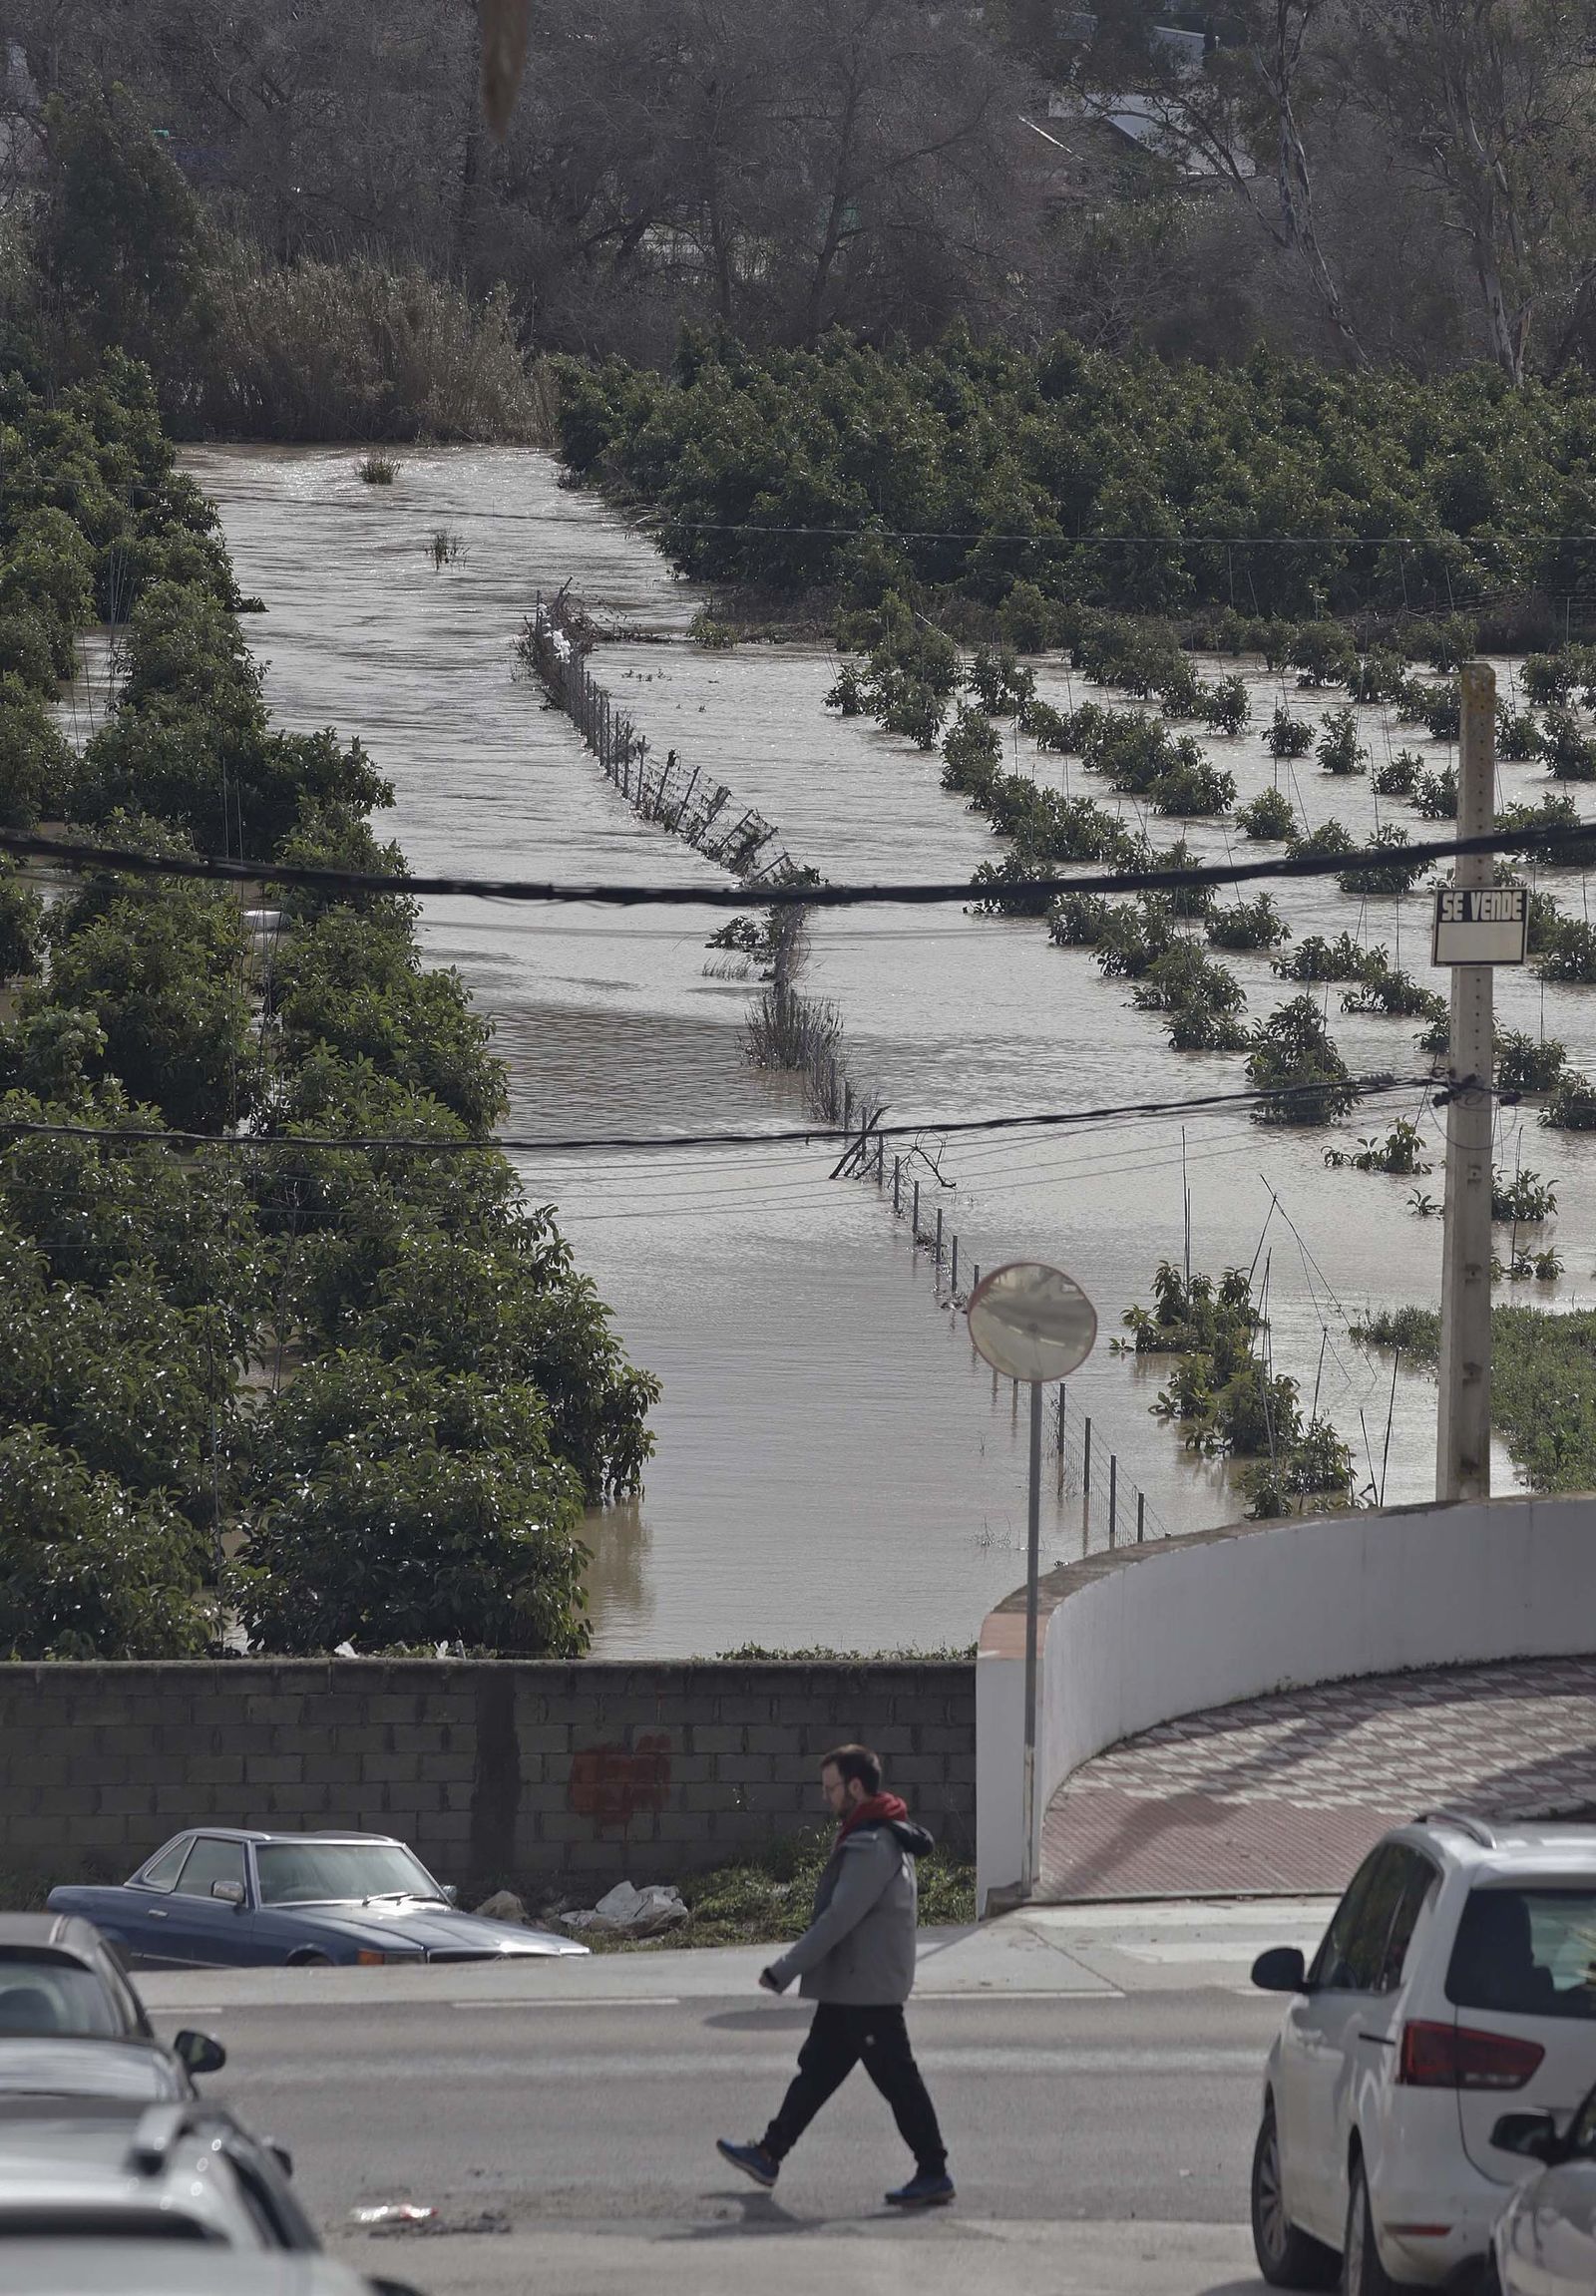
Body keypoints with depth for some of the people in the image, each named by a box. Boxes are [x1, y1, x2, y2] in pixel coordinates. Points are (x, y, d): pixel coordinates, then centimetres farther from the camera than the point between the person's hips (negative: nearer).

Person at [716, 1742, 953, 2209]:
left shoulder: (872, 1846, -20)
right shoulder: (879, 1836, 13)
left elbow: (839, 1918, -24)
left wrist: (784, 1971, -20)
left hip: (868, 1989, -10)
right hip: (848, 1986, 10)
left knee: (895, 2077, -4)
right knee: (817, 2068, 15)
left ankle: (933, 2174, 1)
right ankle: (769, 2156, 23)